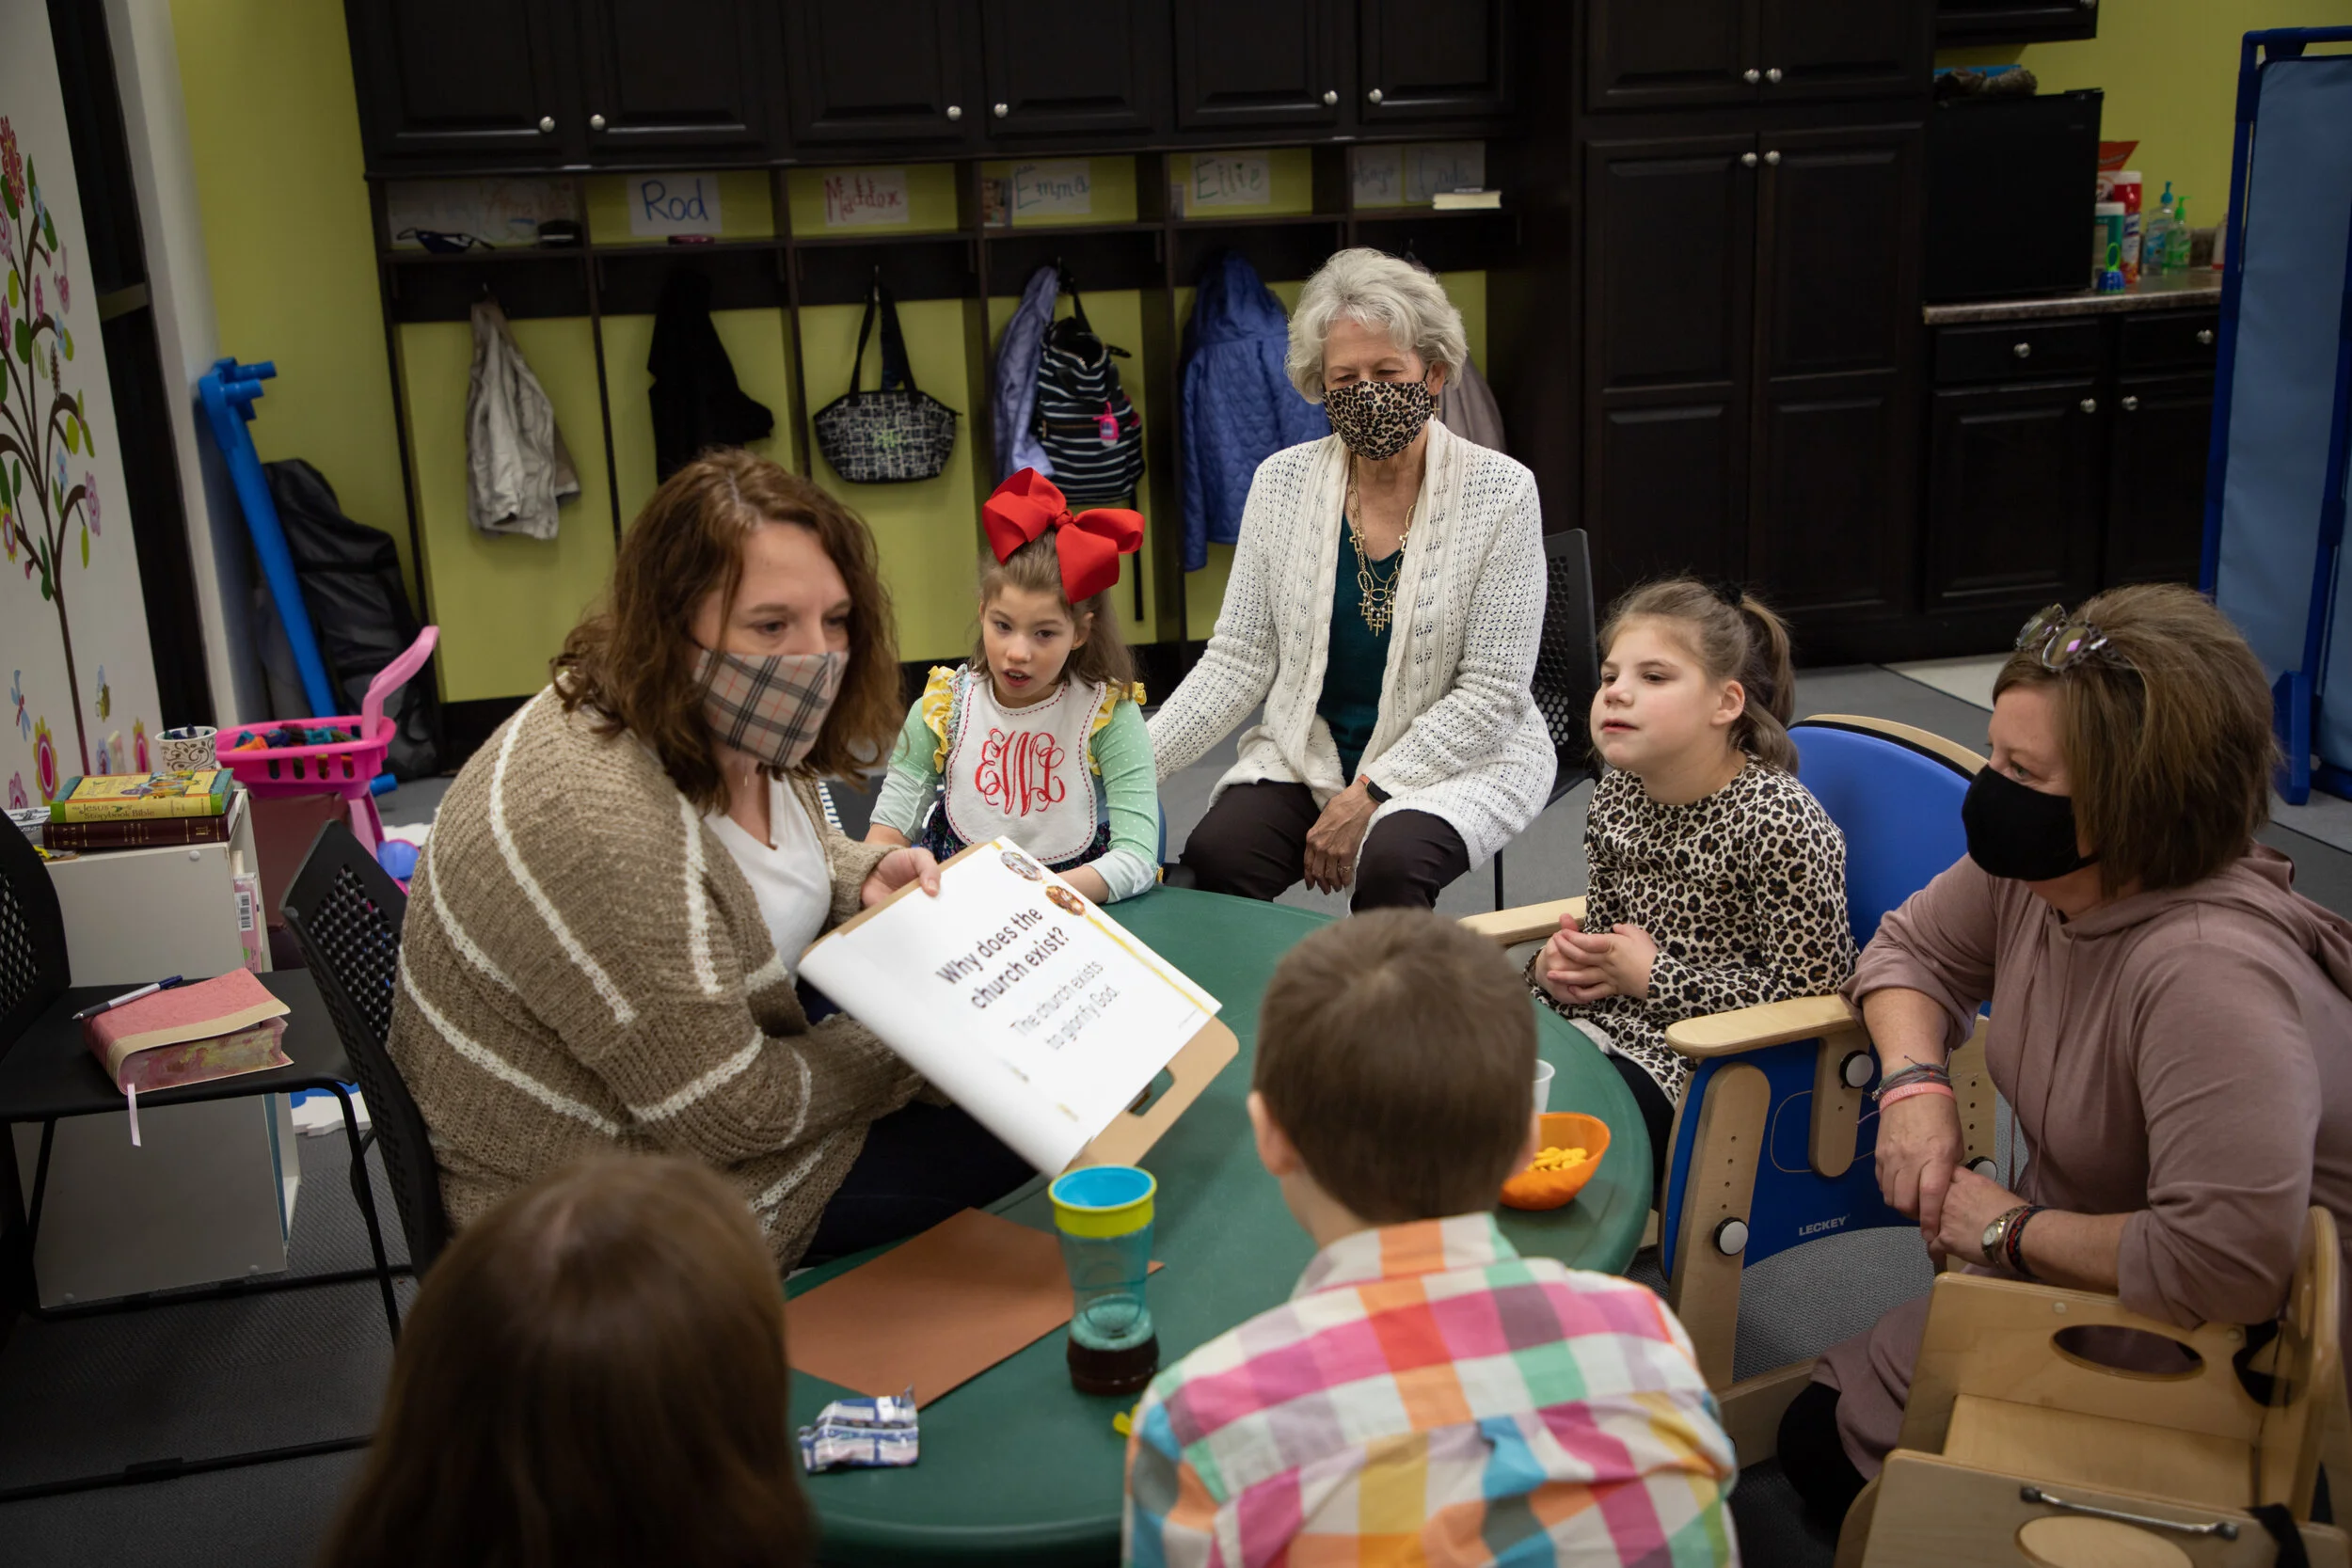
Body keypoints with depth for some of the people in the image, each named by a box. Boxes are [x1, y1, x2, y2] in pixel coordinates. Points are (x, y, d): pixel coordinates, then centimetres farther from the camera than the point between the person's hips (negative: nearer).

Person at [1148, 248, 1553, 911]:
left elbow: (1490, 695, -11)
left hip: (1459, 763, -3)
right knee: (1215, 855, -24)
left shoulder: (1500, 491, -9)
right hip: (1308, 752, 3)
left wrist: (1368, 795, -18)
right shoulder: (1282, 480, 0)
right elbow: (1239, 659, 0)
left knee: (1389, 864, -33)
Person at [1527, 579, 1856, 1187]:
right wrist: (1557, 966, -4)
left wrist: (1652, 977, -16)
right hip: (1611, 1023, 7)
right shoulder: (1615, 796, 4)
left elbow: (1808, 986, -17)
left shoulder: (1776, 819, -18)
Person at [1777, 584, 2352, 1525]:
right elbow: (1911, 949, 10)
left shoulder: (2208, 971, -36)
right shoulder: (2030, 870, -10)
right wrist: (1916, 1084, -11)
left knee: (1830, 1447, -6)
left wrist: (2013, 1232, -24)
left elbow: (2227, 1261, -42)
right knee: (1817, 1425, 5)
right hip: (2065, 1262, 8)